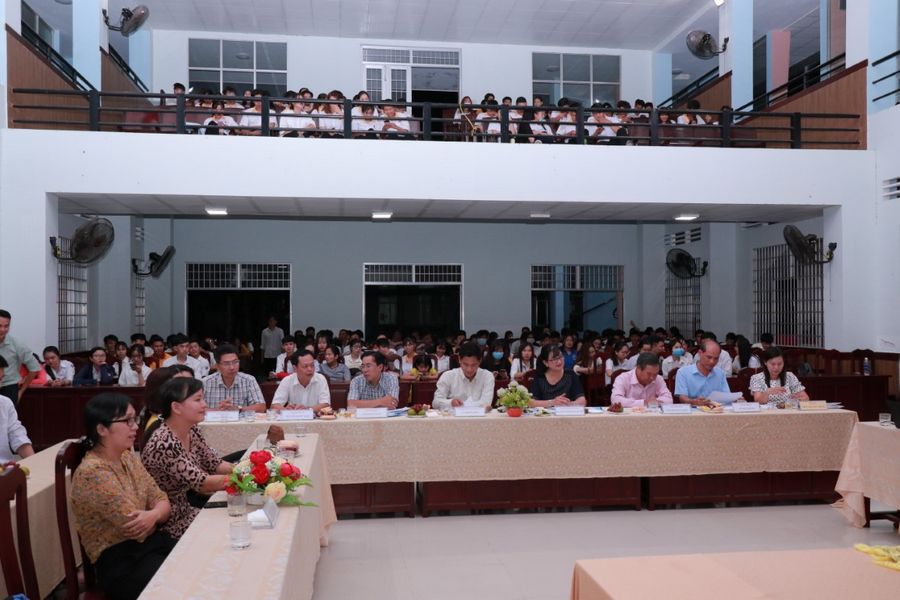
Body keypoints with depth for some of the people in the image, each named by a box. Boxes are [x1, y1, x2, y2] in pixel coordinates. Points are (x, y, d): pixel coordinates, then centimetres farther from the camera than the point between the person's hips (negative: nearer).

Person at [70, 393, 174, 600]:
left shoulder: (128, 457, 8)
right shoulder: (92, 472, -16)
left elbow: (162, 501, 6)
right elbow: (134, 525, -18)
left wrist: (153, 515, -16)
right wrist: (159, 513, 1)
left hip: (149, 542, 7)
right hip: (119, 562, -7)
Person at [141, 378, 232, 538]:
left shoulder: (192, 431, -1)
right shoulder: (165, 444, -28)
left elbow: (214, 464, 5)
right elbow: (201, 483, -26)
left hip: (186, 509, 7)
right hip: (167, 525, -7)